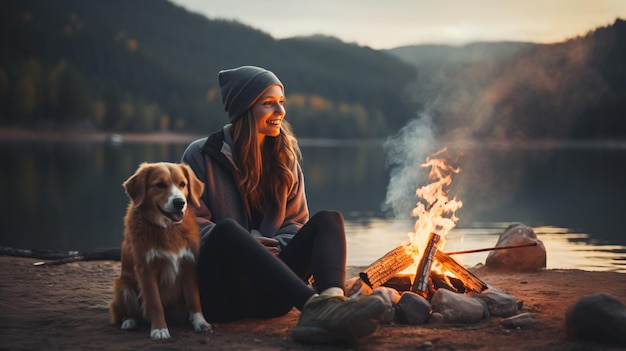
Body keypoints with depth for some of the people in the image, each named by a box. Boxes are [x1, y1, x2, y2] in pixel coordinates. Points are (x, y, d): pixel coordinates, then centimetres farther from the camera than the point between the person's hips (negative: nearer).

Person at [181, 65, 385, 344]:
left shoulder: (284, 158, 14)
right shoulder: (202, 155, 2)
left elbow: (296, 221, 13)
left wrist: (276, 249, -9)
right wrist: (244, 245, -17)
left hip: (268, 290, 4)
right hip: (218, 286, -4)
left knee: (327, 219, -16)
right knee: (228, 228, -35)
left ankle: (331, 298, -51)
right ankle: (313, 304, -55)